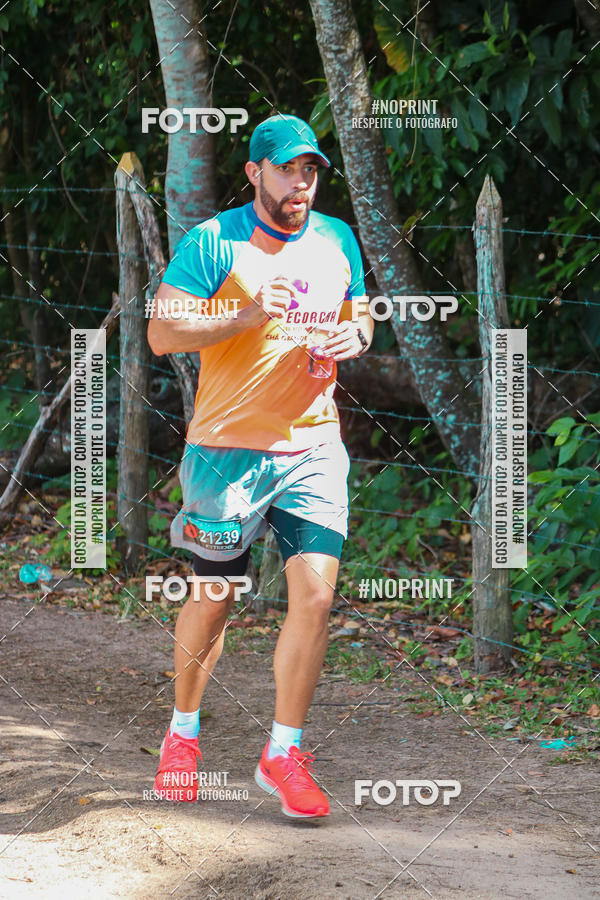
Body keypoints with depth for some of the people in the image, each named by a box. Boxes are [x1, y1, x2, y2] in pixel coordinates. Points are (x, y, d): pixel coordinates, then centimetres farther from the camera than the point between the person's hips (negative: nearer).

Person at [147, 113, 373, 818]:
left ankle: (283, 754, 3)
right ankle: (183, 733, 29)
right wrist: (245, 315, -25)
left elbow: (360, 312, 24)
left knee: (315, 595, -8)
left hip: (313, 447, 4)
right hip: (229, 449, -4)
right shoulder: (213, 243, -7)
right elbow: (161, 333, -13)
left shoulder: (337, 241, 10)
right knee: (213, 598, 6)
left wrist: (355, 336, 0)